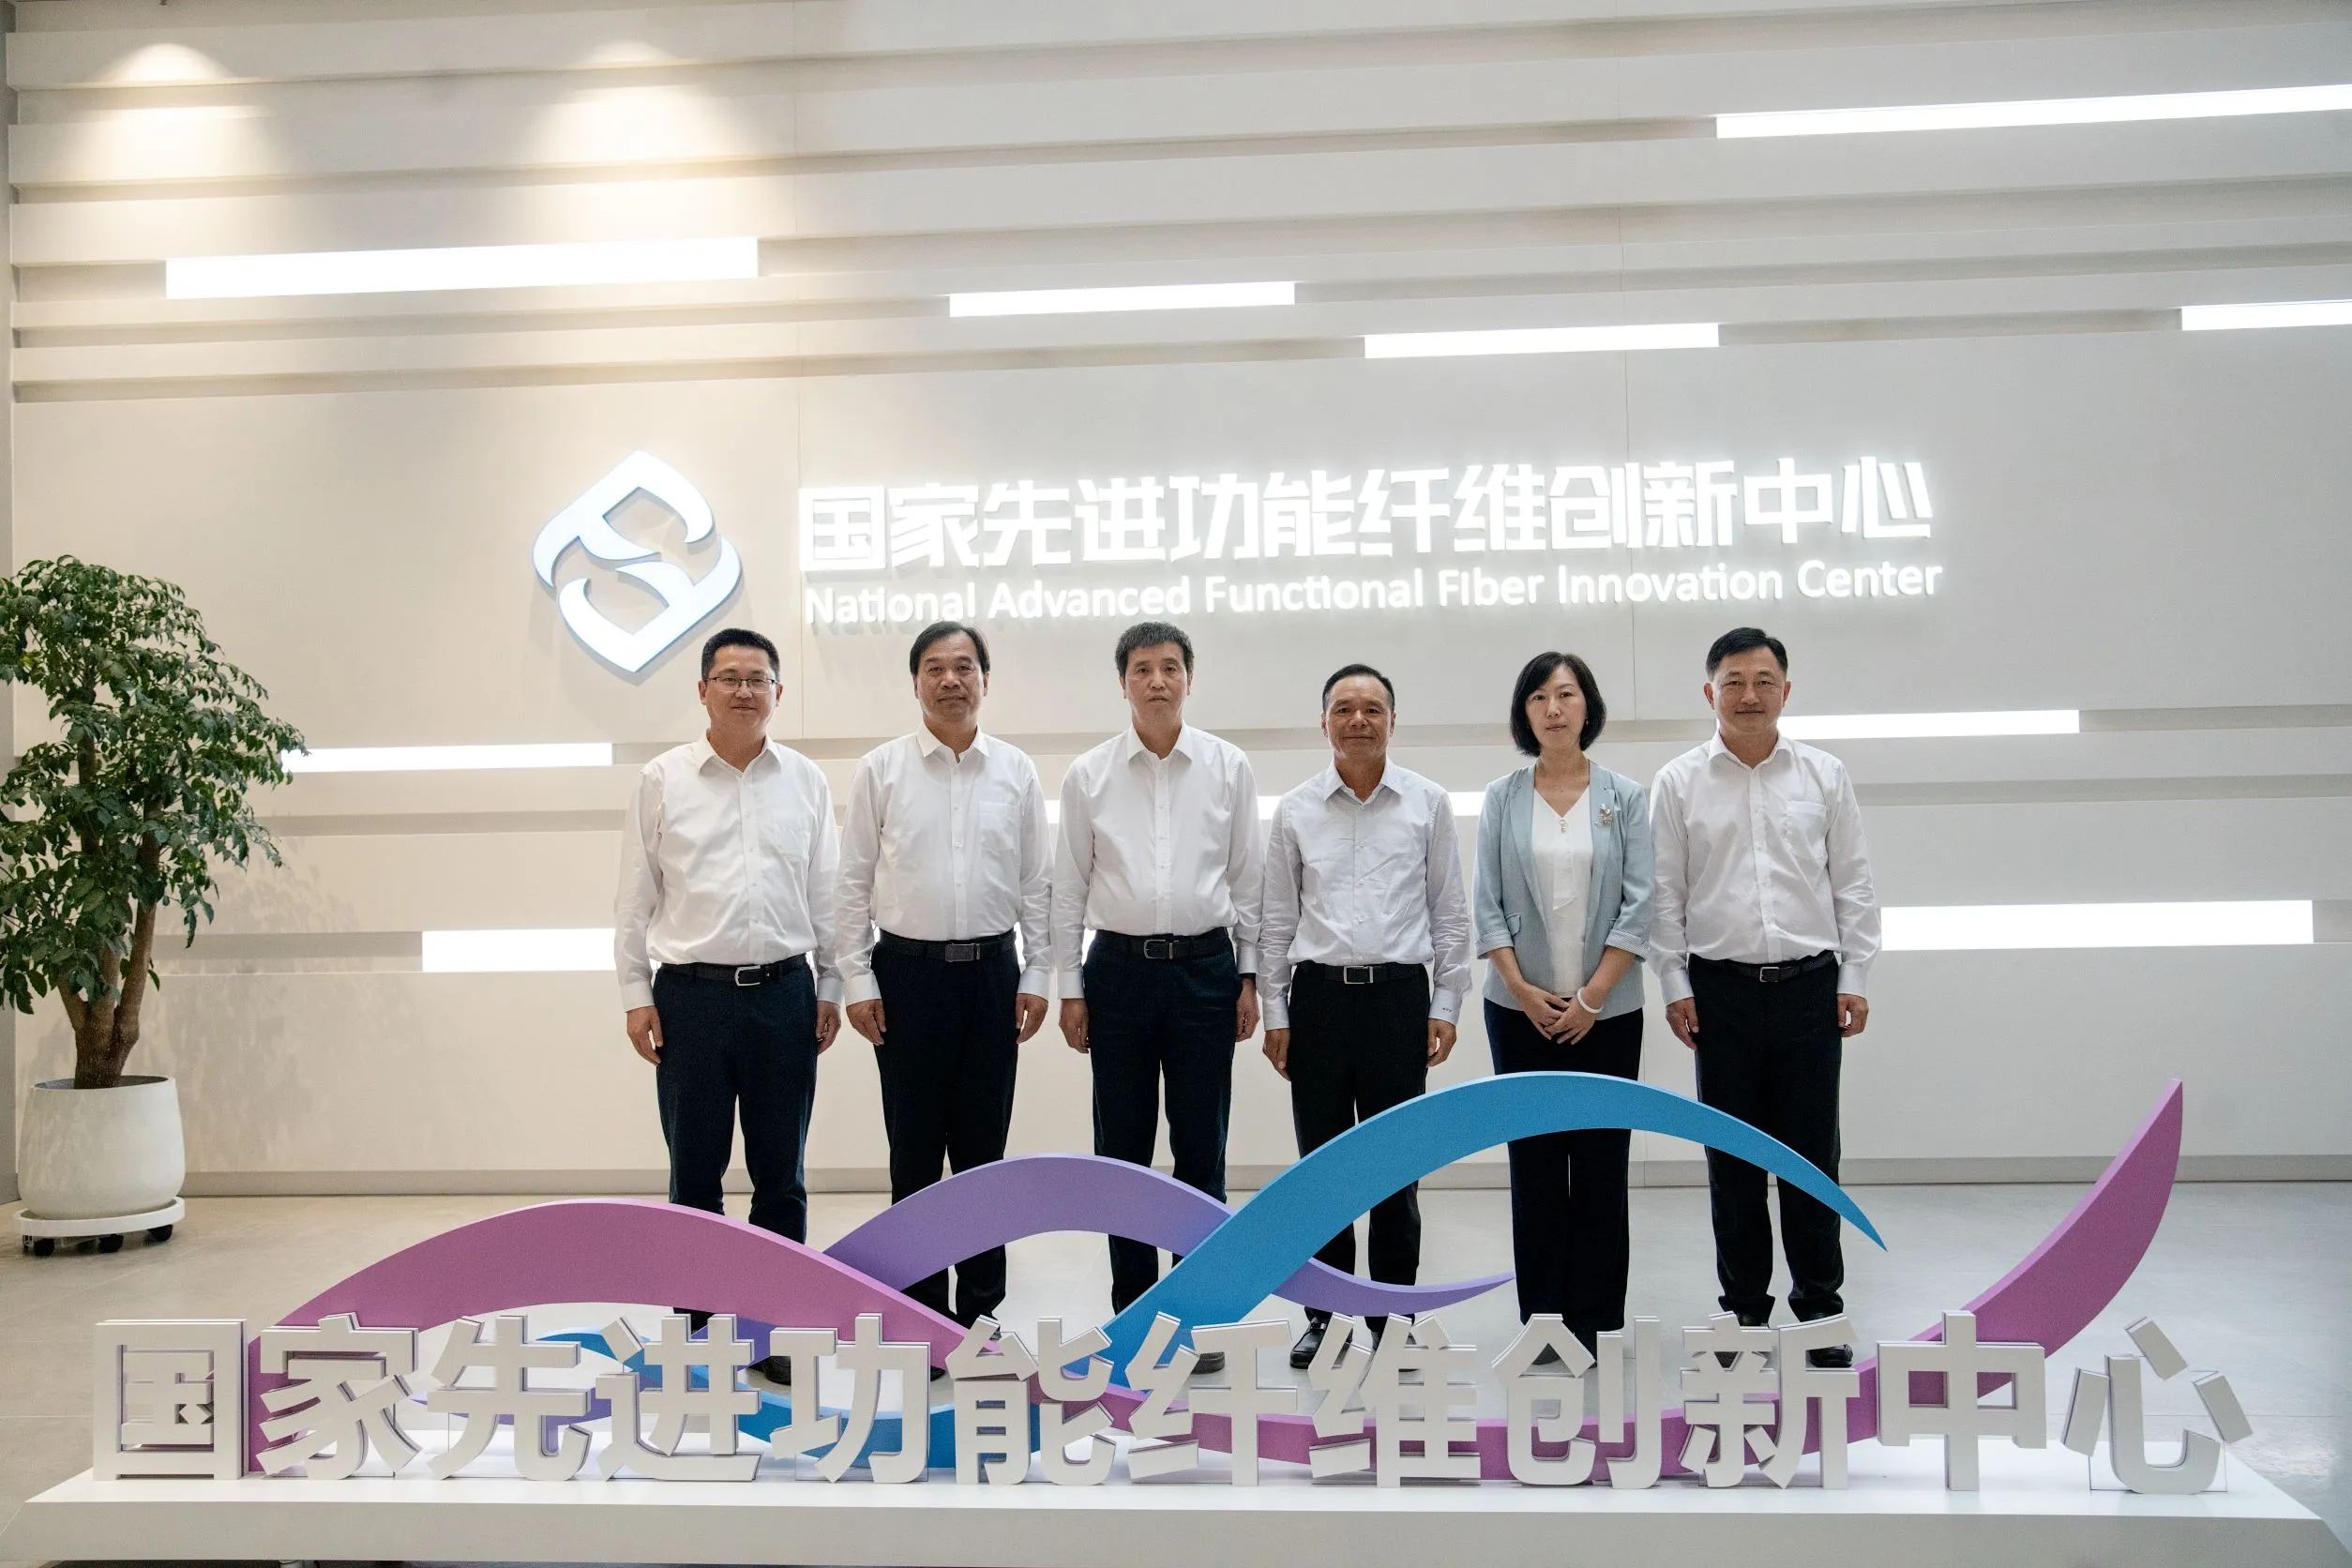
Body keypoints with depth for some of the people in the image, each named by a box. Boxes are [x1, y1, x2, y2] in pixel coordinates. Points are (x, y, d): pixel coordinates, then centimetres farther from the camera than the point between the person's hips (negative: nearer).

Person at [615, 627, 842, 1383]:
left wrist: (831, 988, 6)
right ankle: (701, 1322, 18)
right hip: (691, 995, -1)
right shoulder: (663, 780, 2)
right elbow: (635, 896, 3)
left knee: (781, 1174, 8)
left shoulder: (806, 781, 6)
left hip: (783, 994, 1)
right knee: (695, 1173, 7)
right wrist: (635, 993, -2)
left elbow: (826, 892, 9)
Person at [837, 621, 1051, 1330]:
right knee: (915, 1151, 5)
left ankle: (980, 1306, 19)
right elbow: (854, 882, 0)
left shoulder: (1016, 770, 4)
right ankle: (921, 1307, 15)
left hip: (991, 971, 2)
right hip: (908, 971, -2)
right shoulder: (879, 769, -1)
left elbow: (1036, 882, 6)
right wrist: (856, 980, -5)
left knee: (983, 1147, 9)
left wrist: (1037, 974, 1)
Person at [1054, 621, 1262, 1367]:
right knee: (1122, 1148, 7)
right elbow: (1069, 887, 4)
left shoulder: (1229, 767, 2)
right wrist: (1070, 987, 1)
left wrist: (1248, 977, 2)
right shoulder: (1088, 774, 2)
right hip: (1119, 968, 0)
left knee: (1201, 1148, 4)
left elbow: (1247, 878, 5)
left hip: (1205, 967, 0)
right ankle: (1132, 1309, 18)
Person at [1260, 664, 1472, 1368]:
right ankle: (1324, 1312, 19)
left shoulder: (1428, 803, 2)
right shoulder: (1295, 810, 5)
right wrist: (1274, 1013, 4)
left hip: (1399, 996, -1)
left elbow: (1450, 913, 5)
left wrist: (1446, 1006, 0)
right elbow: (1278, 918, 8)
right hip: (1318, 997, 1)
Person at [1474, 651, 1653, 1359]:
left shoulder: (1624, 797, 1)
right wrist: (1524, 990, -8)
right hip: (1522, 1008, 1)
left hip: (1606, 1009, -1)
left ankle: (1595, 1318, 11)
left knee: (1601, 1161, 2)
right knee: (1534, 1162, 5)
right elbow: (1488, 904, 1)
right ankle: (1542, 1319, 14)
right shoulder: (1502, 798, 3)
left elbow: (1639, 904, -3)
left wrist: (1591, 996, -9)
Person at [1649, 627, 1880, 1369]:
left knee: (1812, 1151, 4)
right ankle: (1746, 1307, 17)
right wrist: (1675, 986, -2)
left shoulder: (1824, 776, 5)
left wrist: (1854, 979, 1)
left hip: (1810, 983, 0)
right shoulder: (1679, 782, 3)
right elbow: (1665, 893, 3)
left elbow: (1853, 884, 7)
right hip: (1722, 987, 0)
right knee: (1732, 1155, 7)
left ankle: (1819, 1305, 16)